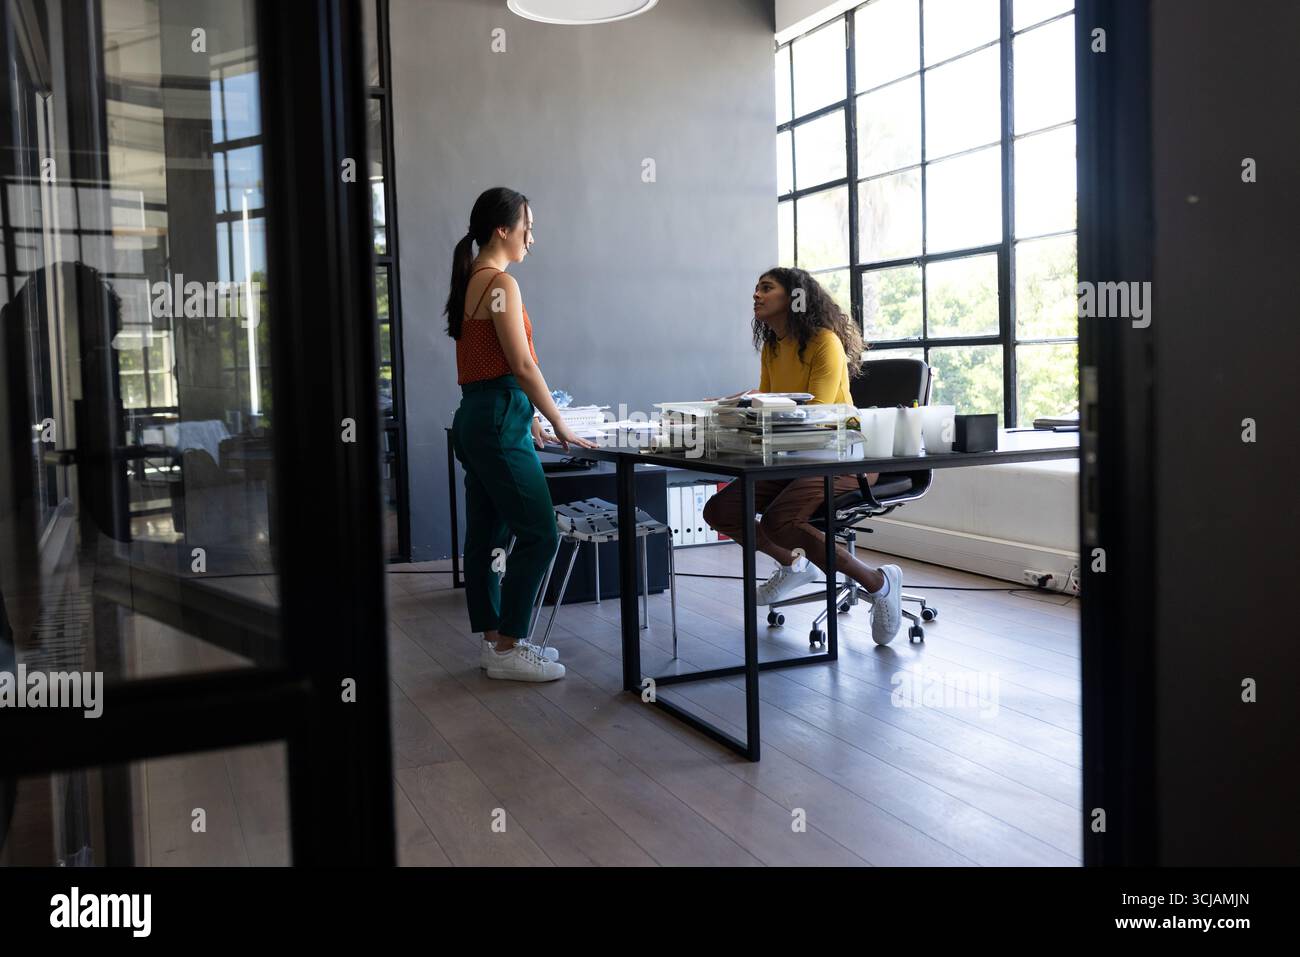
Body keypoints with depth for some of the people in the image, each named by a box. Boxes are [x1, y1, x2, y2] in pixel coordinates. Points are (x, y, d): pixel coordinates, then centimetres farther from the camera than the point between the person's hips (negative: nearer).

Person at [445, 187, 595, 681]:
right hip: (499, 420, -10)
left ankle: (493, 638, 21)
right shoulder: (501, 283, -12)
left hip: (474, 417, 10)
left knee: (486, 536, 13)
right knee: (539, 535, -5)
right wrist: (559, 425, -7)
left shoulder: (469, 282, 17)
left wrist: (528, 419, 20)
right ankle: (507, 649, 0)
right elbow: (523, 366, -15)